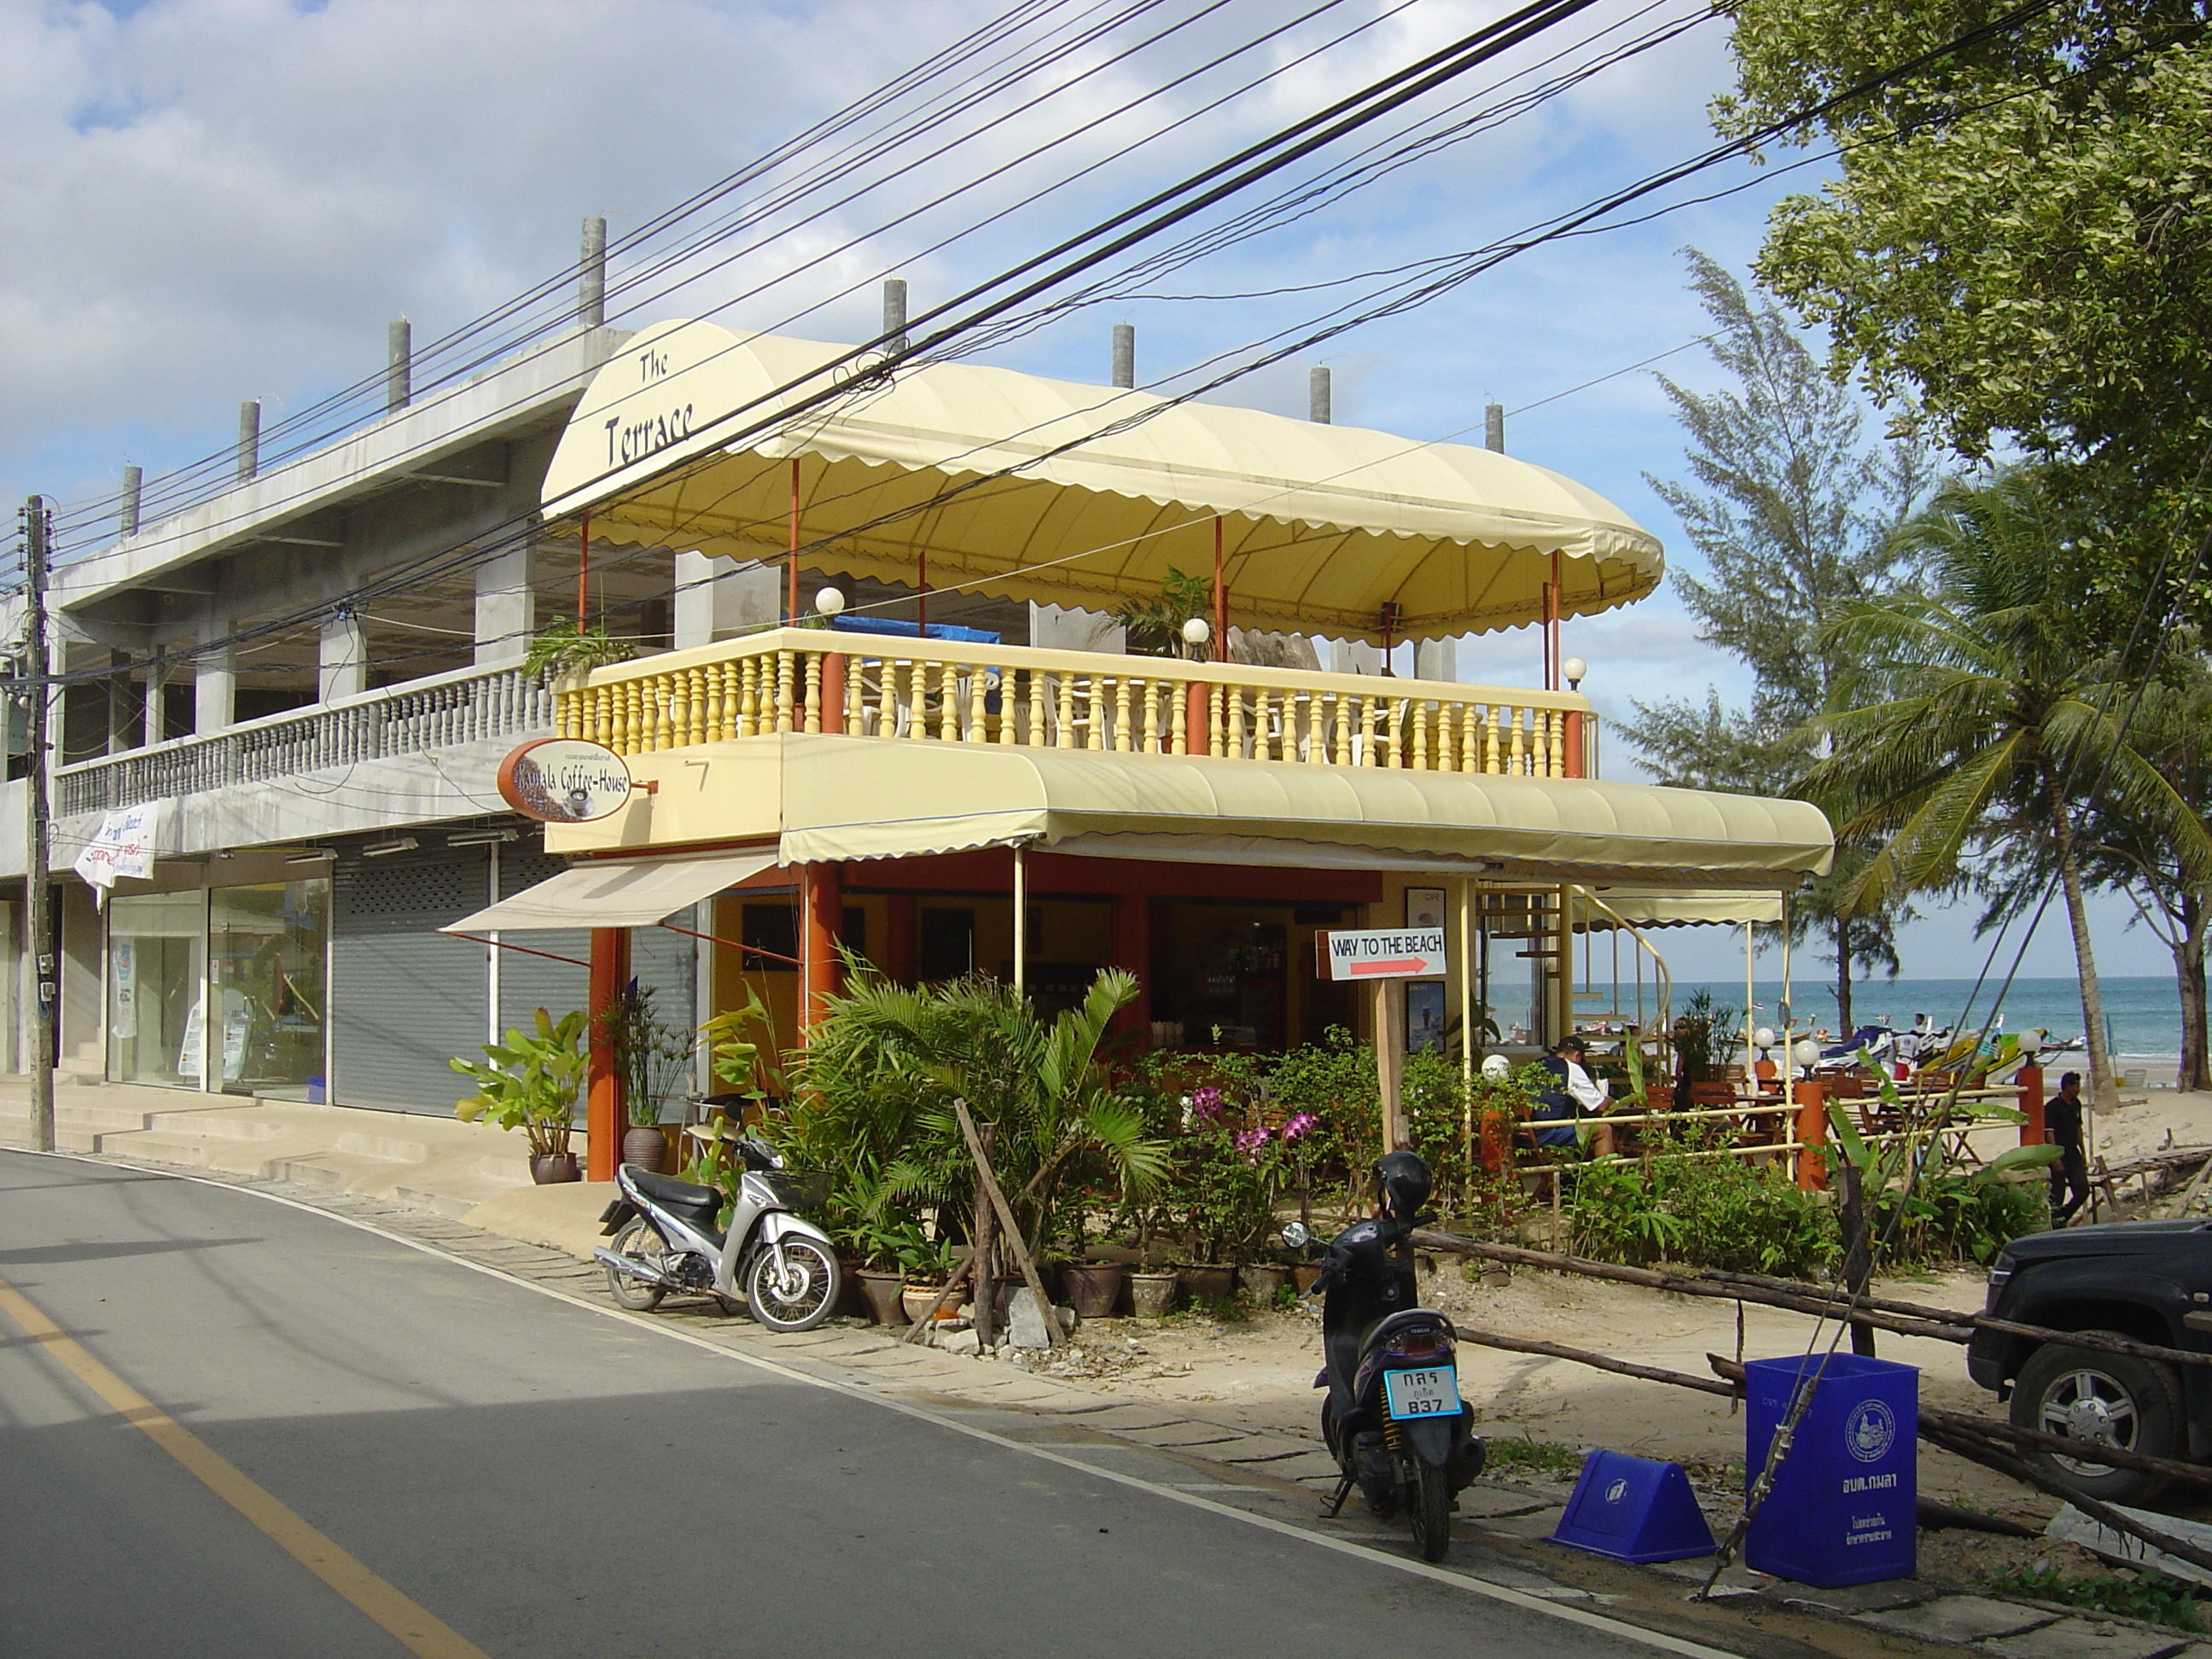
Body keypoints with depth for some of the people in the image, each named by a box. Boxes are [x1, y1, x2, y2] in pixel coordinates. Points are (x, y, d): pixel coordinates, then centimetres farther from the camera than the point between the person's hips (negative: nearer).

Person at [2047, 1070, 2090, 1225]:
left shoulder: (2076, 1104, 12)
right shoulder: (2052, 1107, -12)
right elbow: (2049, 1133, -16)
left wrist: (2083, 1154, 21)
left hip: (2073, 1153, 7)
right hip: (2059, 1155, -7)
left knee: (2083, 1190, 2)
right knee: (2058, 1194, -4)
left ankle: (2062, 1218, 18)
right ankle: (2055, 1224, 8)